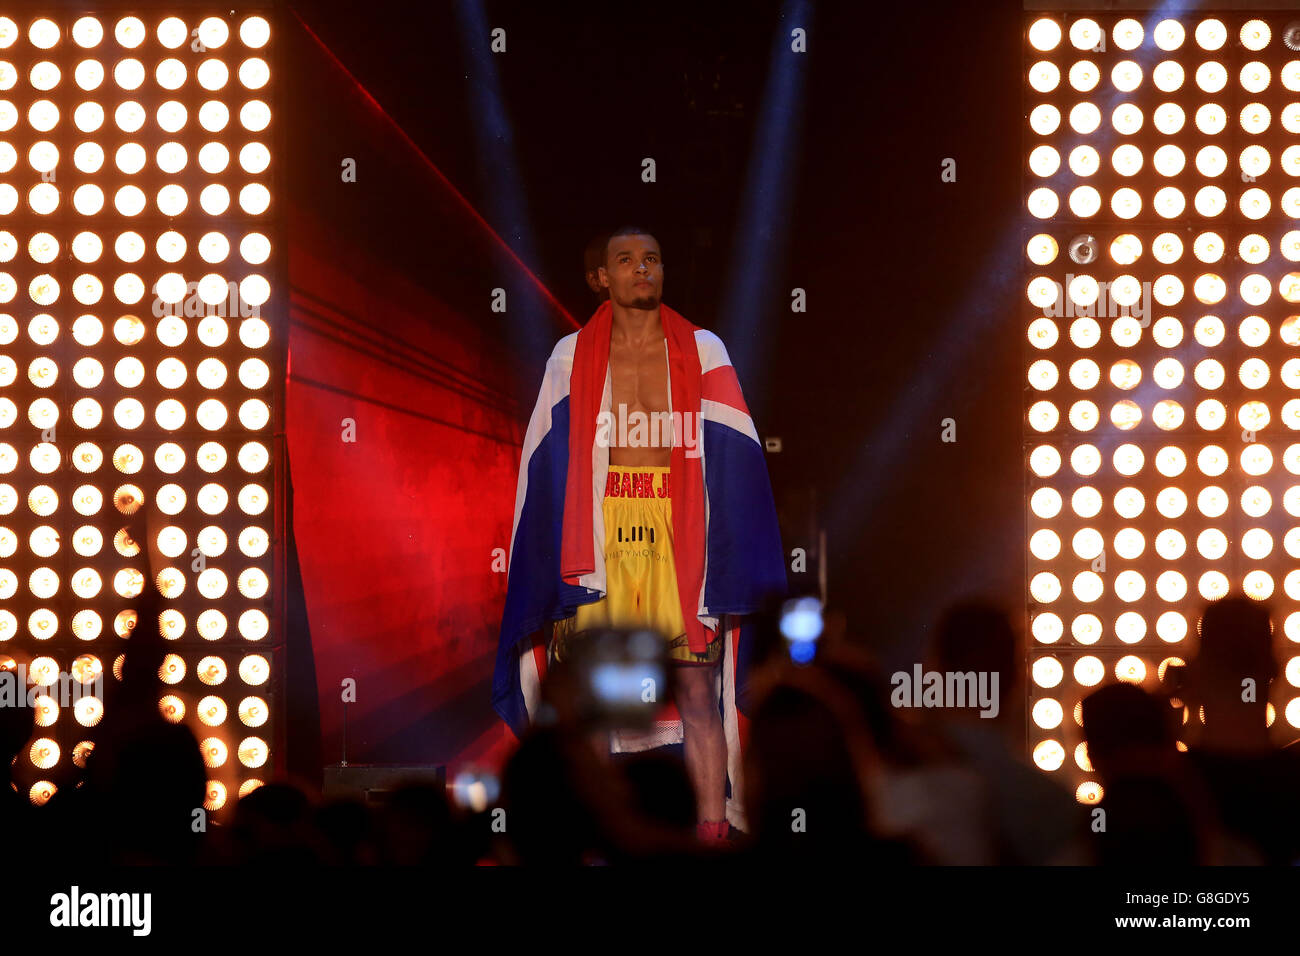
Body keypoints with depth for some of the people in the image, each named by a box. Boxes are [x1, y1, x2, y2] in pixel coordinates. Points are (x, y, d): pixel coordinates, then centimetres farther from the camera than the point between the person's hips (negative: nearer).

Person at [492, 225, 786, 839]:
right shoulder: (571, 358, 10)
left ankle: (713, 835, -2)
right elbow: (546, 469, 10)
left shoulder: (704, 354, 9)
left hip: (681, 540, 0)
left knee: (698, 692, -4)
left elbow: (734, 463, 5)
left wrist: (728, 577, -3)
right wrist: (558, 584, 2)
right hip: (597, 540, 0)